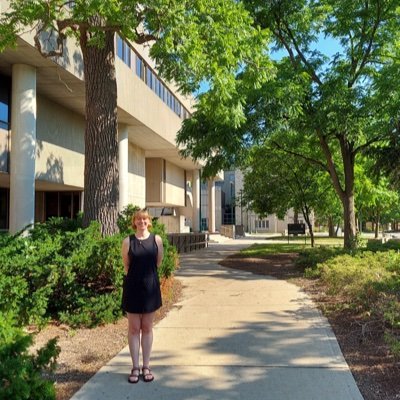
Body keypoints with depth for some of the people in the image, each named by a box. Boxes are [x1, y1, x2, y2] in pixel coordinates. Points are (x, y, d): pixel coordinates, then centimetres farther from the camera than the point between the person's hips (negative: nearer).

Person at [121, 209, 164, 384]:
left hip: (150, 287, 1)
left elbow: (158, 262, 8)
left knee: (147, 328, 10)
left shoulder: (156, 239, -1)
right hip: (132, 287, -1)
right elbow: (126, 266, 6)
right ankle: (135, 367, 15)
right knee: (134, 328, 6)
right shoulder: (128, 241, -2)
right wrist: (137, 277, 8)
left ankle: (146, 366, 19)